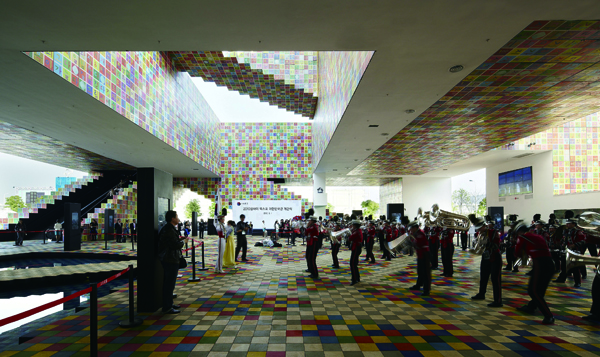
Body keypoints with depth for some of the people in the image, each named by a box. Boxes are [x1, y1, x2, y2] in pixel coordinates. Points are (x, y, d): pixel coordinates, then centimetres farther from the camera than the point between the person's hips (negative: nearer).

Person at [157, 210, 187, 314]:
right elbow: (175, 245, -25)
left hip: (168, 259, 11)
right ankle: (167, 308, 2)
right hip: (170, 260, -11)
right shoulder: (169, 230, -20)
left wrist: (179, 239, 9)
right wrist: (182, 242, -8)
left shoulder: (169, 229, 14)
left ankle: (169, 304, 30)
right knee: (169, 284, -4)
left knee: (168, 283, 18)